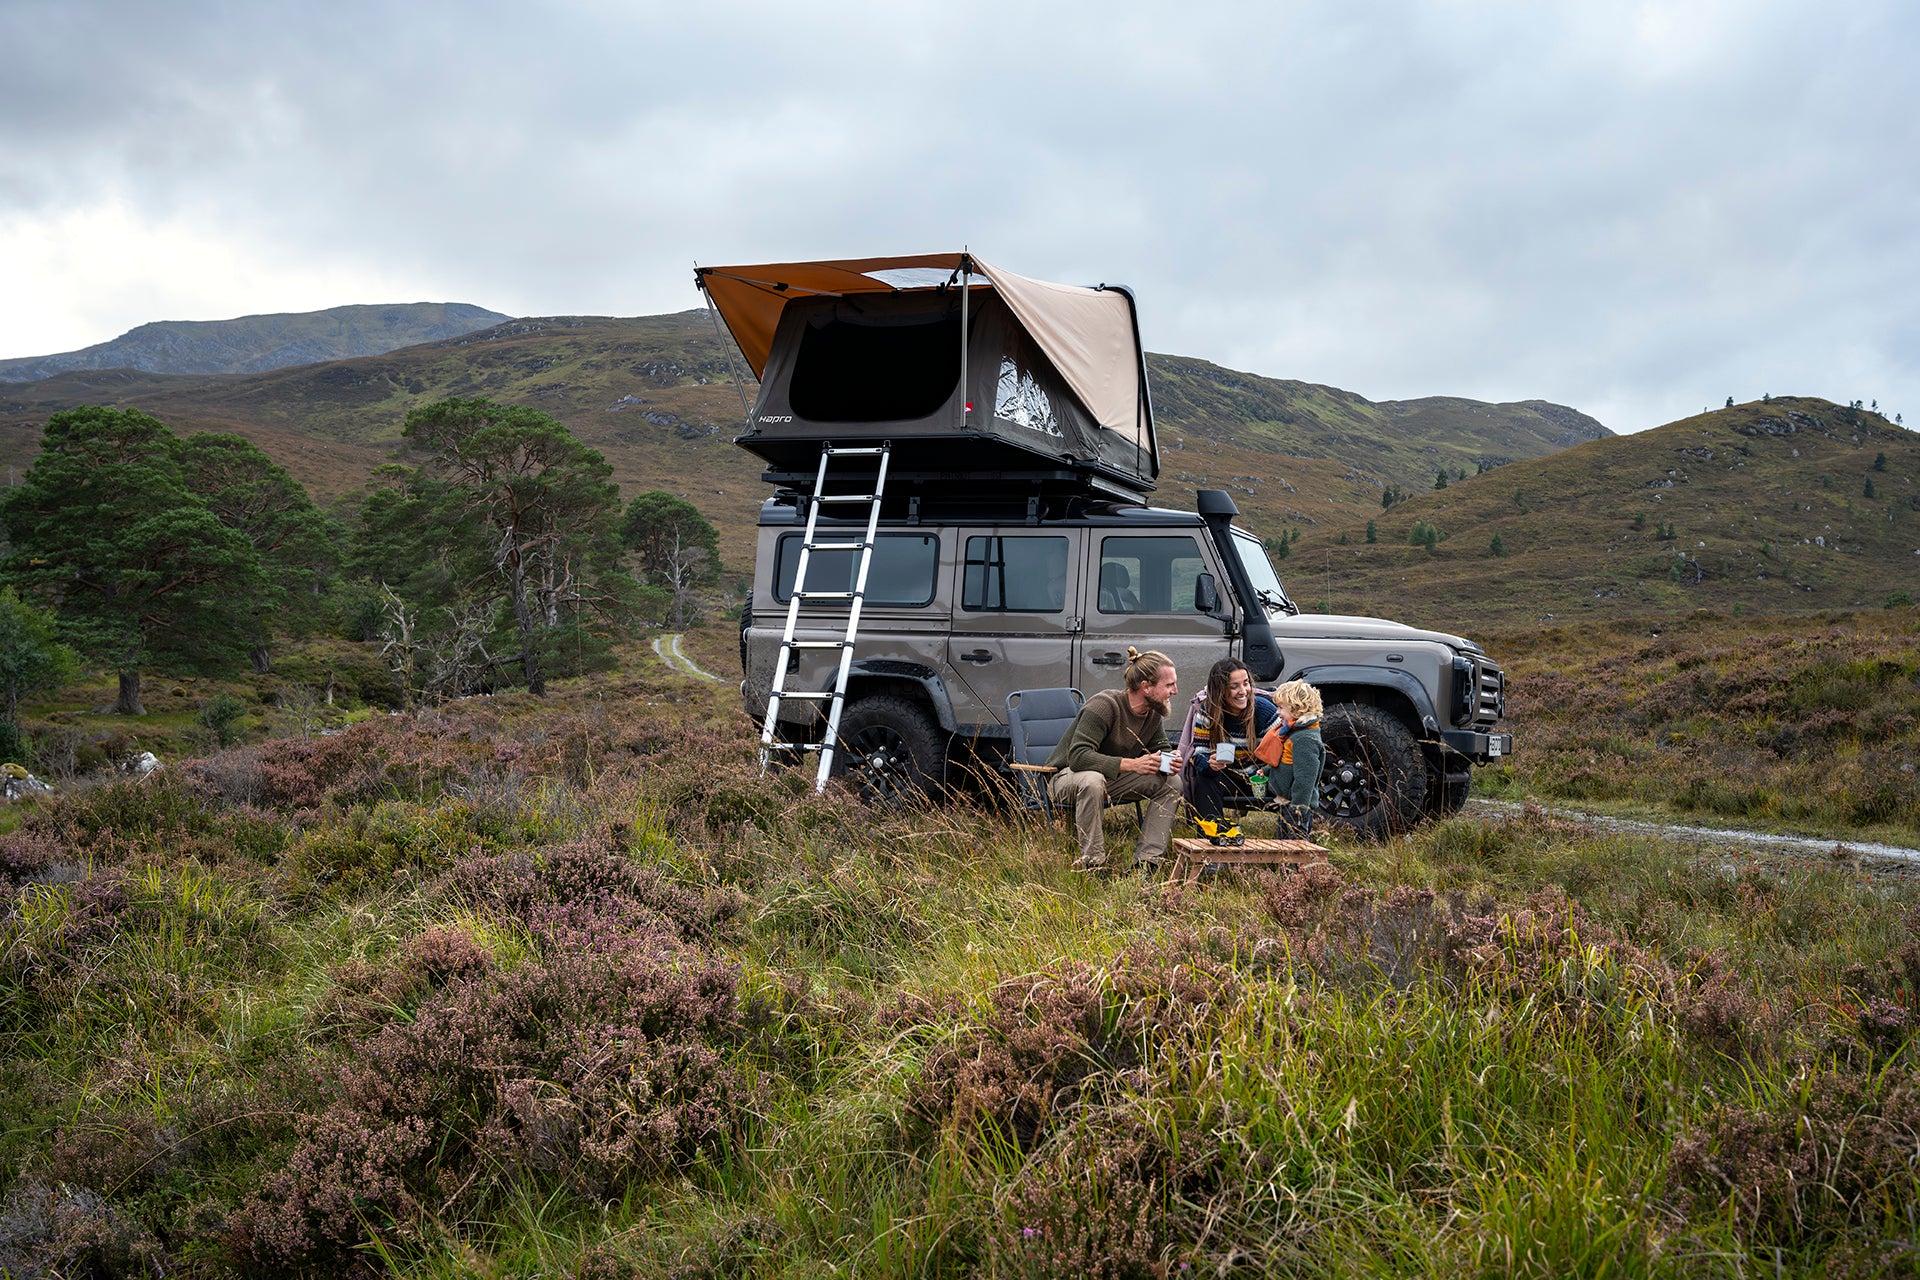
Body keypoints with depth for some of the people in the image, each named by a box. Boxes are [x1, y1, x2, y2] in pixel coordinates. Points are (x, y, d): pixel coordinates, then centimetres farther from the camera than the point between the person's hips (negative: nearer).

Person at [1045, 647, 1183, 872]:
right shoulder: (1104, 705, -28)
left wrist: (1170, 760, -17)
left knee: (1171, 782, -12)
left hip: (1113, 778, 7)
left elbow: (1160, 747, 10)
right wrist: (1131, 764, -39)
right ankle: (1092, 861, -32)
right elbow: (1078, 756, -36)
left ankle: (1147, 860, -15)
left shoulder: (1154, 712, -5)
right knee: (1092, 780, -42)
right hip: (1068, 776, -7)